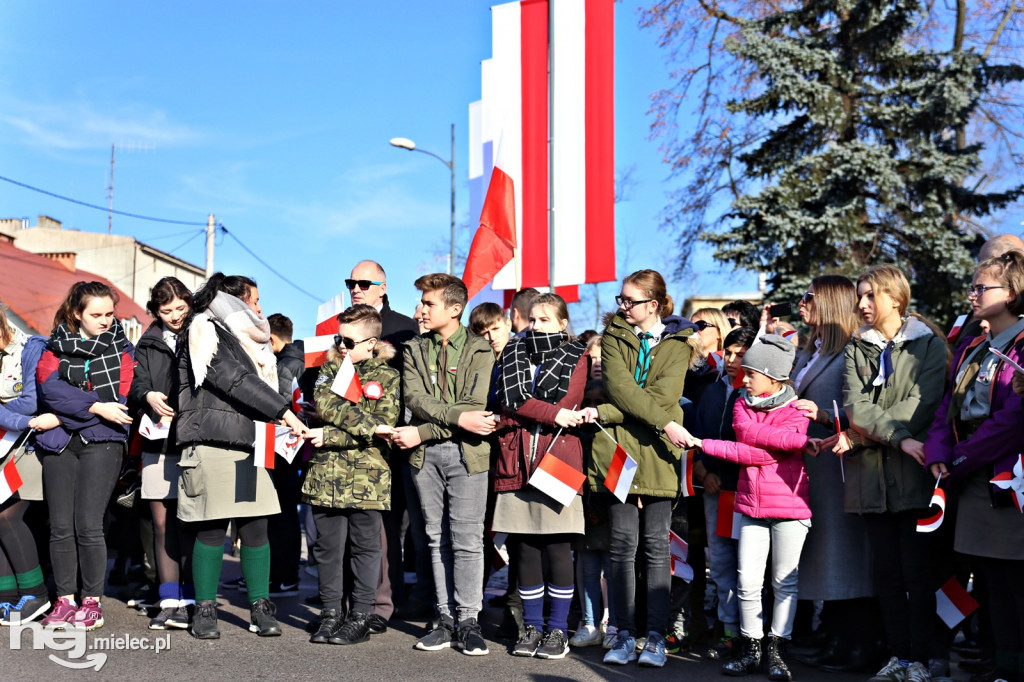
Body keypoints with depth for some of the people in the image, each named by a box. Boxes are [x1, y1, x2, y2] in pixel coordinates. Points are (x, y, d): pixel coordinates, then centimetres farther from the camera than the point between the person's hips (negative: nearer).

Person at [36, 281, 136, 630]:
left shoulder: (122, 348, 9)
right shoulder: (56, 347, 12)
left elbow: (121, 399, -3)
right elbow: (51, 388, -6)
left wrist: (64, 415, -8)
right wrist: (96, 407, -18)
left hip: (101, 443, -2)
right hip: (59, 444, 2)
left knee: (88, 525, -9)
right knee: (60, 526, 1)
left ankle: (92, 601, 2)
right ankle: (65, 600, 11)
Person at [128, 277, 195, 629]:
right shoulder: (149, 343, 15)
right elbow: (136, 382, 6)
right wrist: (148, 396, -15)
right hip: (159, 442, 4)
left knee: (189, 523, -5)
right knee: (162, 523, 4)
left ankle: (189, 601, 1)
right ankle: (169, 601, 9)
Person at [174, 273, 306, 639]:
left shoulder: (241, 340, 24)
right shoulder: (206, 335, -2)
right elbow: (235, 382, -12)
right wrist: (283, 411, -15)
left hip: (246, 445, 7)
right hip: (211, 442, -7)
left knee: (256, 526, 2)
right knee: (212, 528, -3)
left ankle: (260, 609, 8)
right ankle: (205, 610, 7)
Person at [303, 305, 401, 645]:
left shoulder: (388, 377, 3)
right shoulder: (330, 368, 13)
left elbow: (384, 426, -9)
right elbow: (324, 404, -6)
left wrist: (330, 437, -13)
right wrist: (367, 424, -16)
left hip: (367, 477, -3)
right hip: (326, 475, 3)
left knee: (364, 547, 4)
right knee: (328, 546, 8)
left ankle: (360, 617, 13)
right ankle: (330, 614, 19)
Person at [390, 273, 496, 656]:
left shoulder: (479, 351, 0)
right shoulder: (415, 350, 12)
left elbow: (474, 406, -11)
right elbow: (415, 399, -3)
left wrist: (421, 433, -13)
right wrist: (457, 417, -18)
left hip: (467, 453, -4)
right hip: (426, 455, 4)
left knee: (467, 540, -3)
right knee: (438, 539, 8)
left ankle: (468, 621, 5)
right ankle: (446, 620, 15)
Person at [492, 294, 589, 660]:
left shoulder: (575, 357, 8)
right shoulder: (513, 355, 16)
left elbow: (566, 404, -7)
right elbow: (511, 399, 0)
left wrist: (525, 414, -10)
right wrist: (553, 414, -10)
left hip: (558, 462, -3)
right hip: (518, 463, 3)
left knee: (557, 547, -1)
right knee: (525, 548, 5)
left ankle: (558, 629, 9)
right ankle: (532, 627, 15)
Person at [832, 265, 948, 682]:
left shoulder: (928, 345, 4)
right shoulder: (857, 348, 13)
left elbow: (920, 405, -9)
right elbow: (855, 407, -1)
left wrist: (860, 433, -13)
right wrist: (899, 437, -16)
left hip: (912, 474, -3)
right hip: (872, 473, 3)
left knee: (917, 572, -3)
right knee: (886, 572, 7)